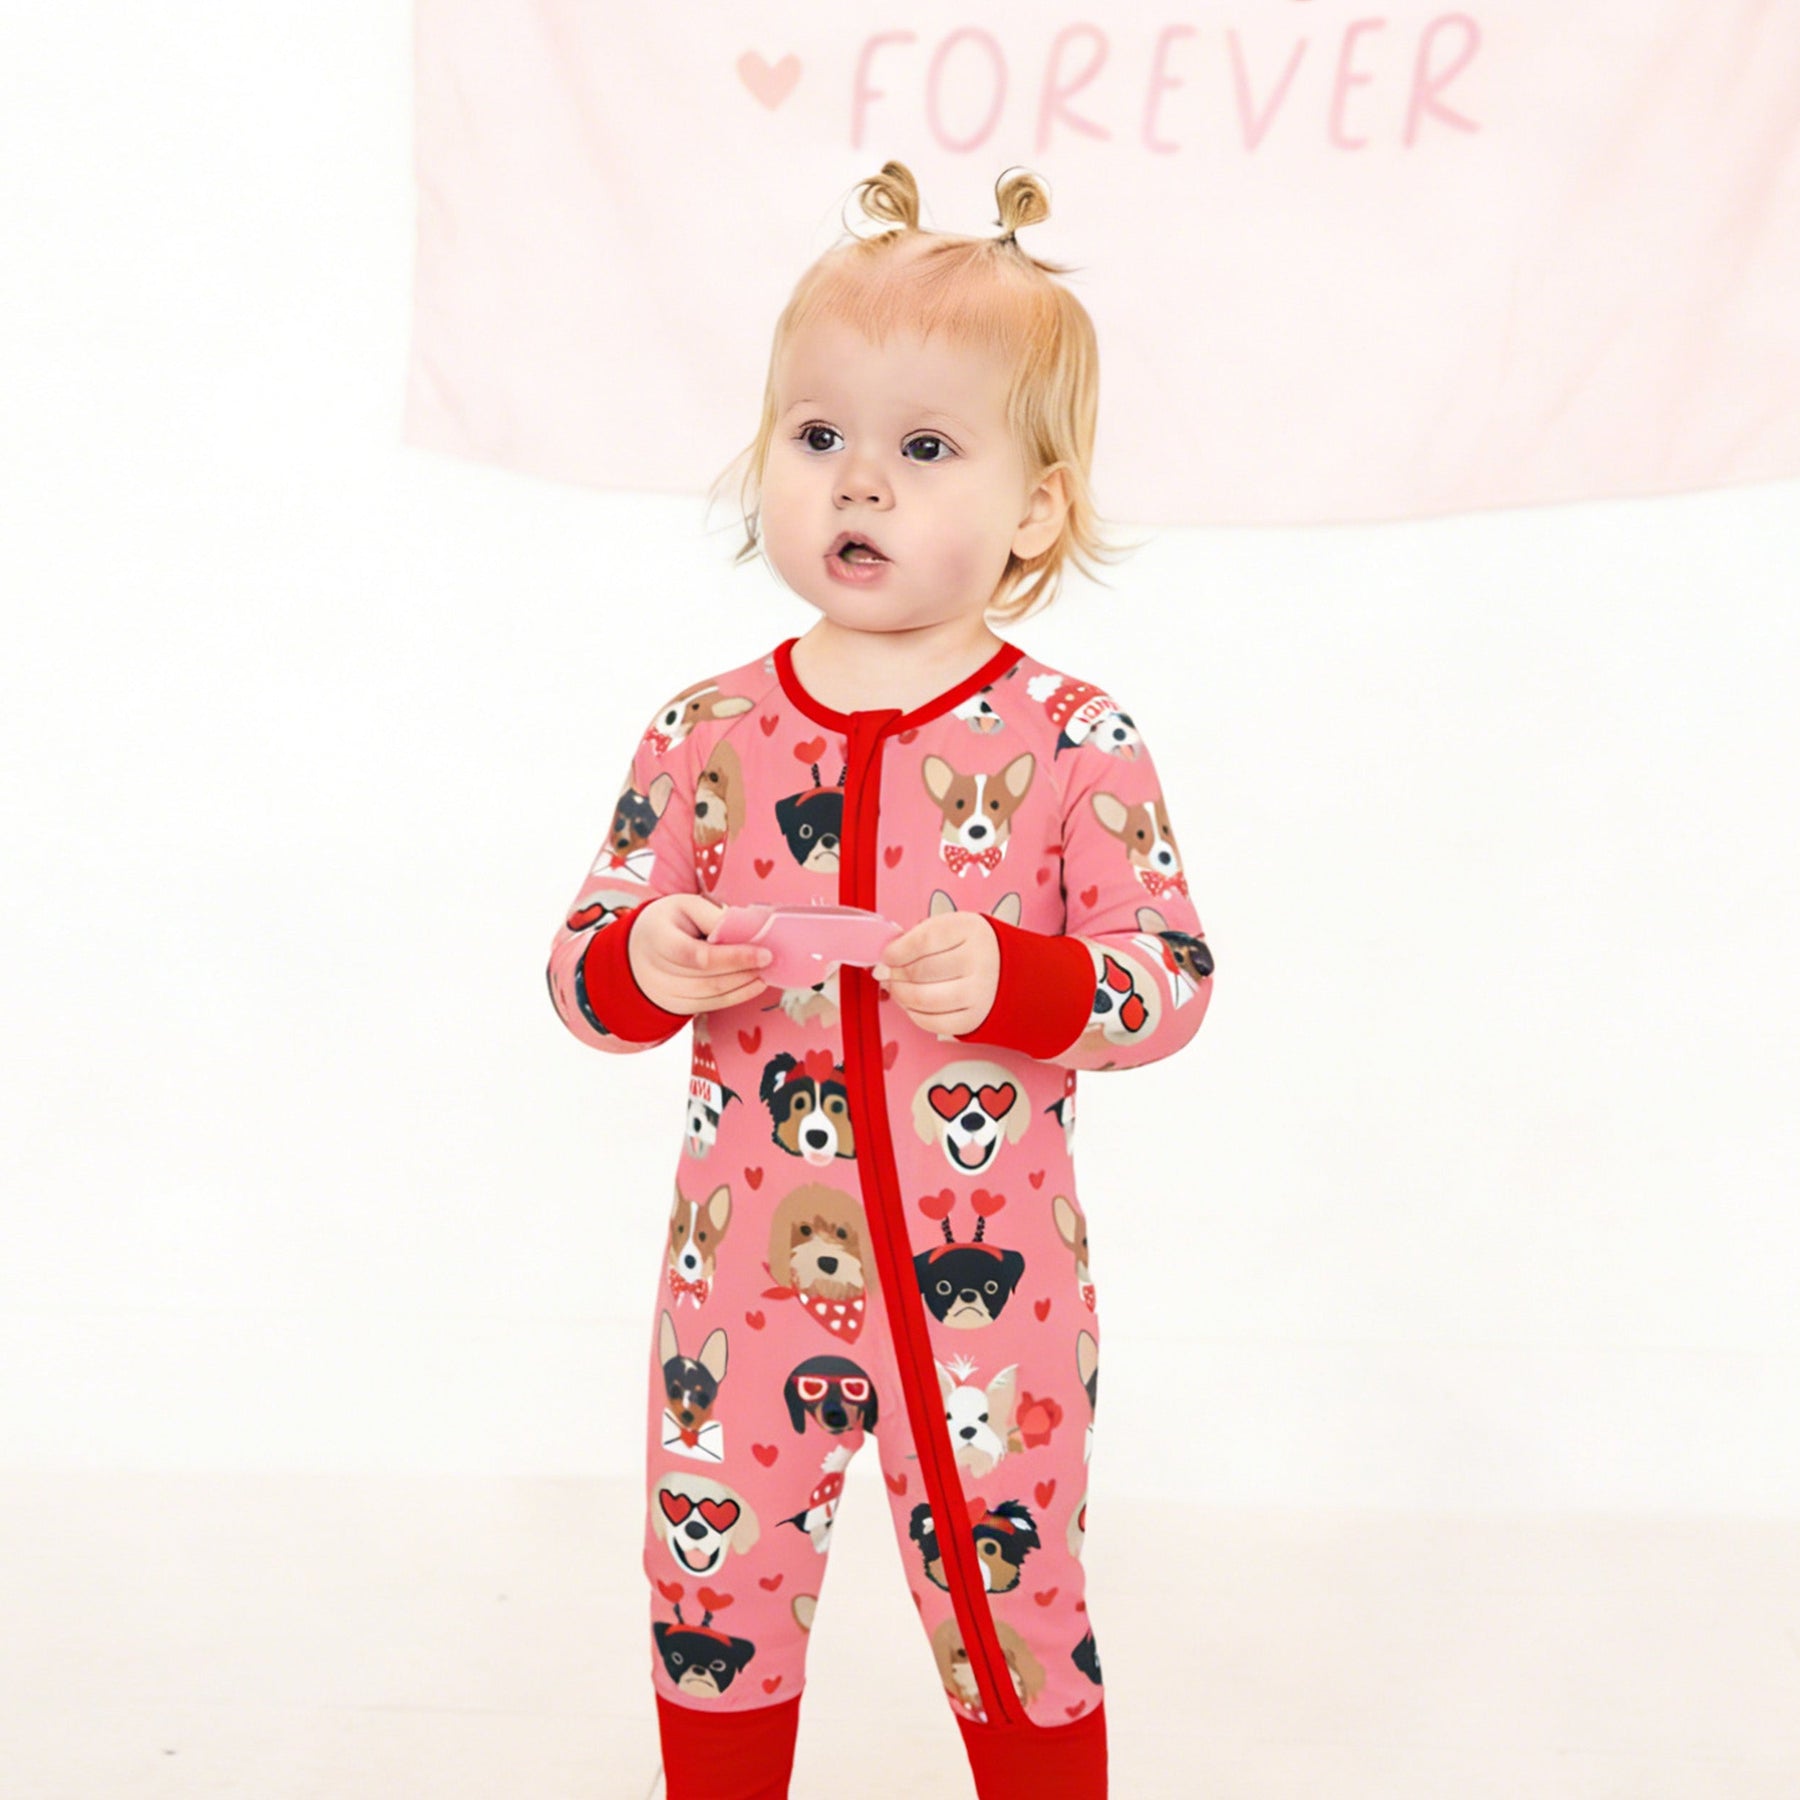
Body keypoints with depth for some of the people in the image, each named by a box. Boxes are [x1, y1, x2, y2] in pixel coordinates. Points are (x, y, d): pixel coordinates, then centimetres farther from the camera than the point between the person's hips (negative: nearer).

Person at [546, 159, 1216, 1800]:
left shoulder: (1072, 740, -9)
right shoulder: (704, 736, -3)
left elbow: (1176, 978, -9)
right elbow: (584, 969, 3)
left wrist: (1013, 981, -27)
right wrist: (643, 965, -20)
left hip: (988, 1290, -2)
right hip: (748, 1278, 3)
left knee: (1015, 1616, 15)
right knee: (714, 1593, 18)